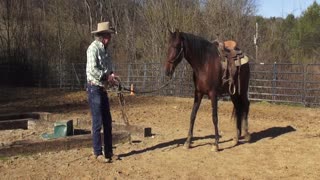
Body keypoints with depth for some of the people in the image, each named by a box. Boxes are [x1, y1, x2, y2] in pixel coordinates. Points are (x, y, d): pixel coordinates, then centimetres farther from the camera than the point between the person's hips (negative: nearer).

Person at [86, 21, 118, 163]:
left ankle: (108, 152, 20)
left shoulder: (105, 49, 13)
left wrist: (111, 75, 0)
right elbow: (92, 70, -24)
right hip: (94, 88, -9)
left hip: (103, 89, 9)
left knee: (108, 121, 11)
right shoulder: (93, 48, -14)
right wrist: (107, 77, -19)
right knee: (97, 122, -4)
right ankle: (98, 153, 6)